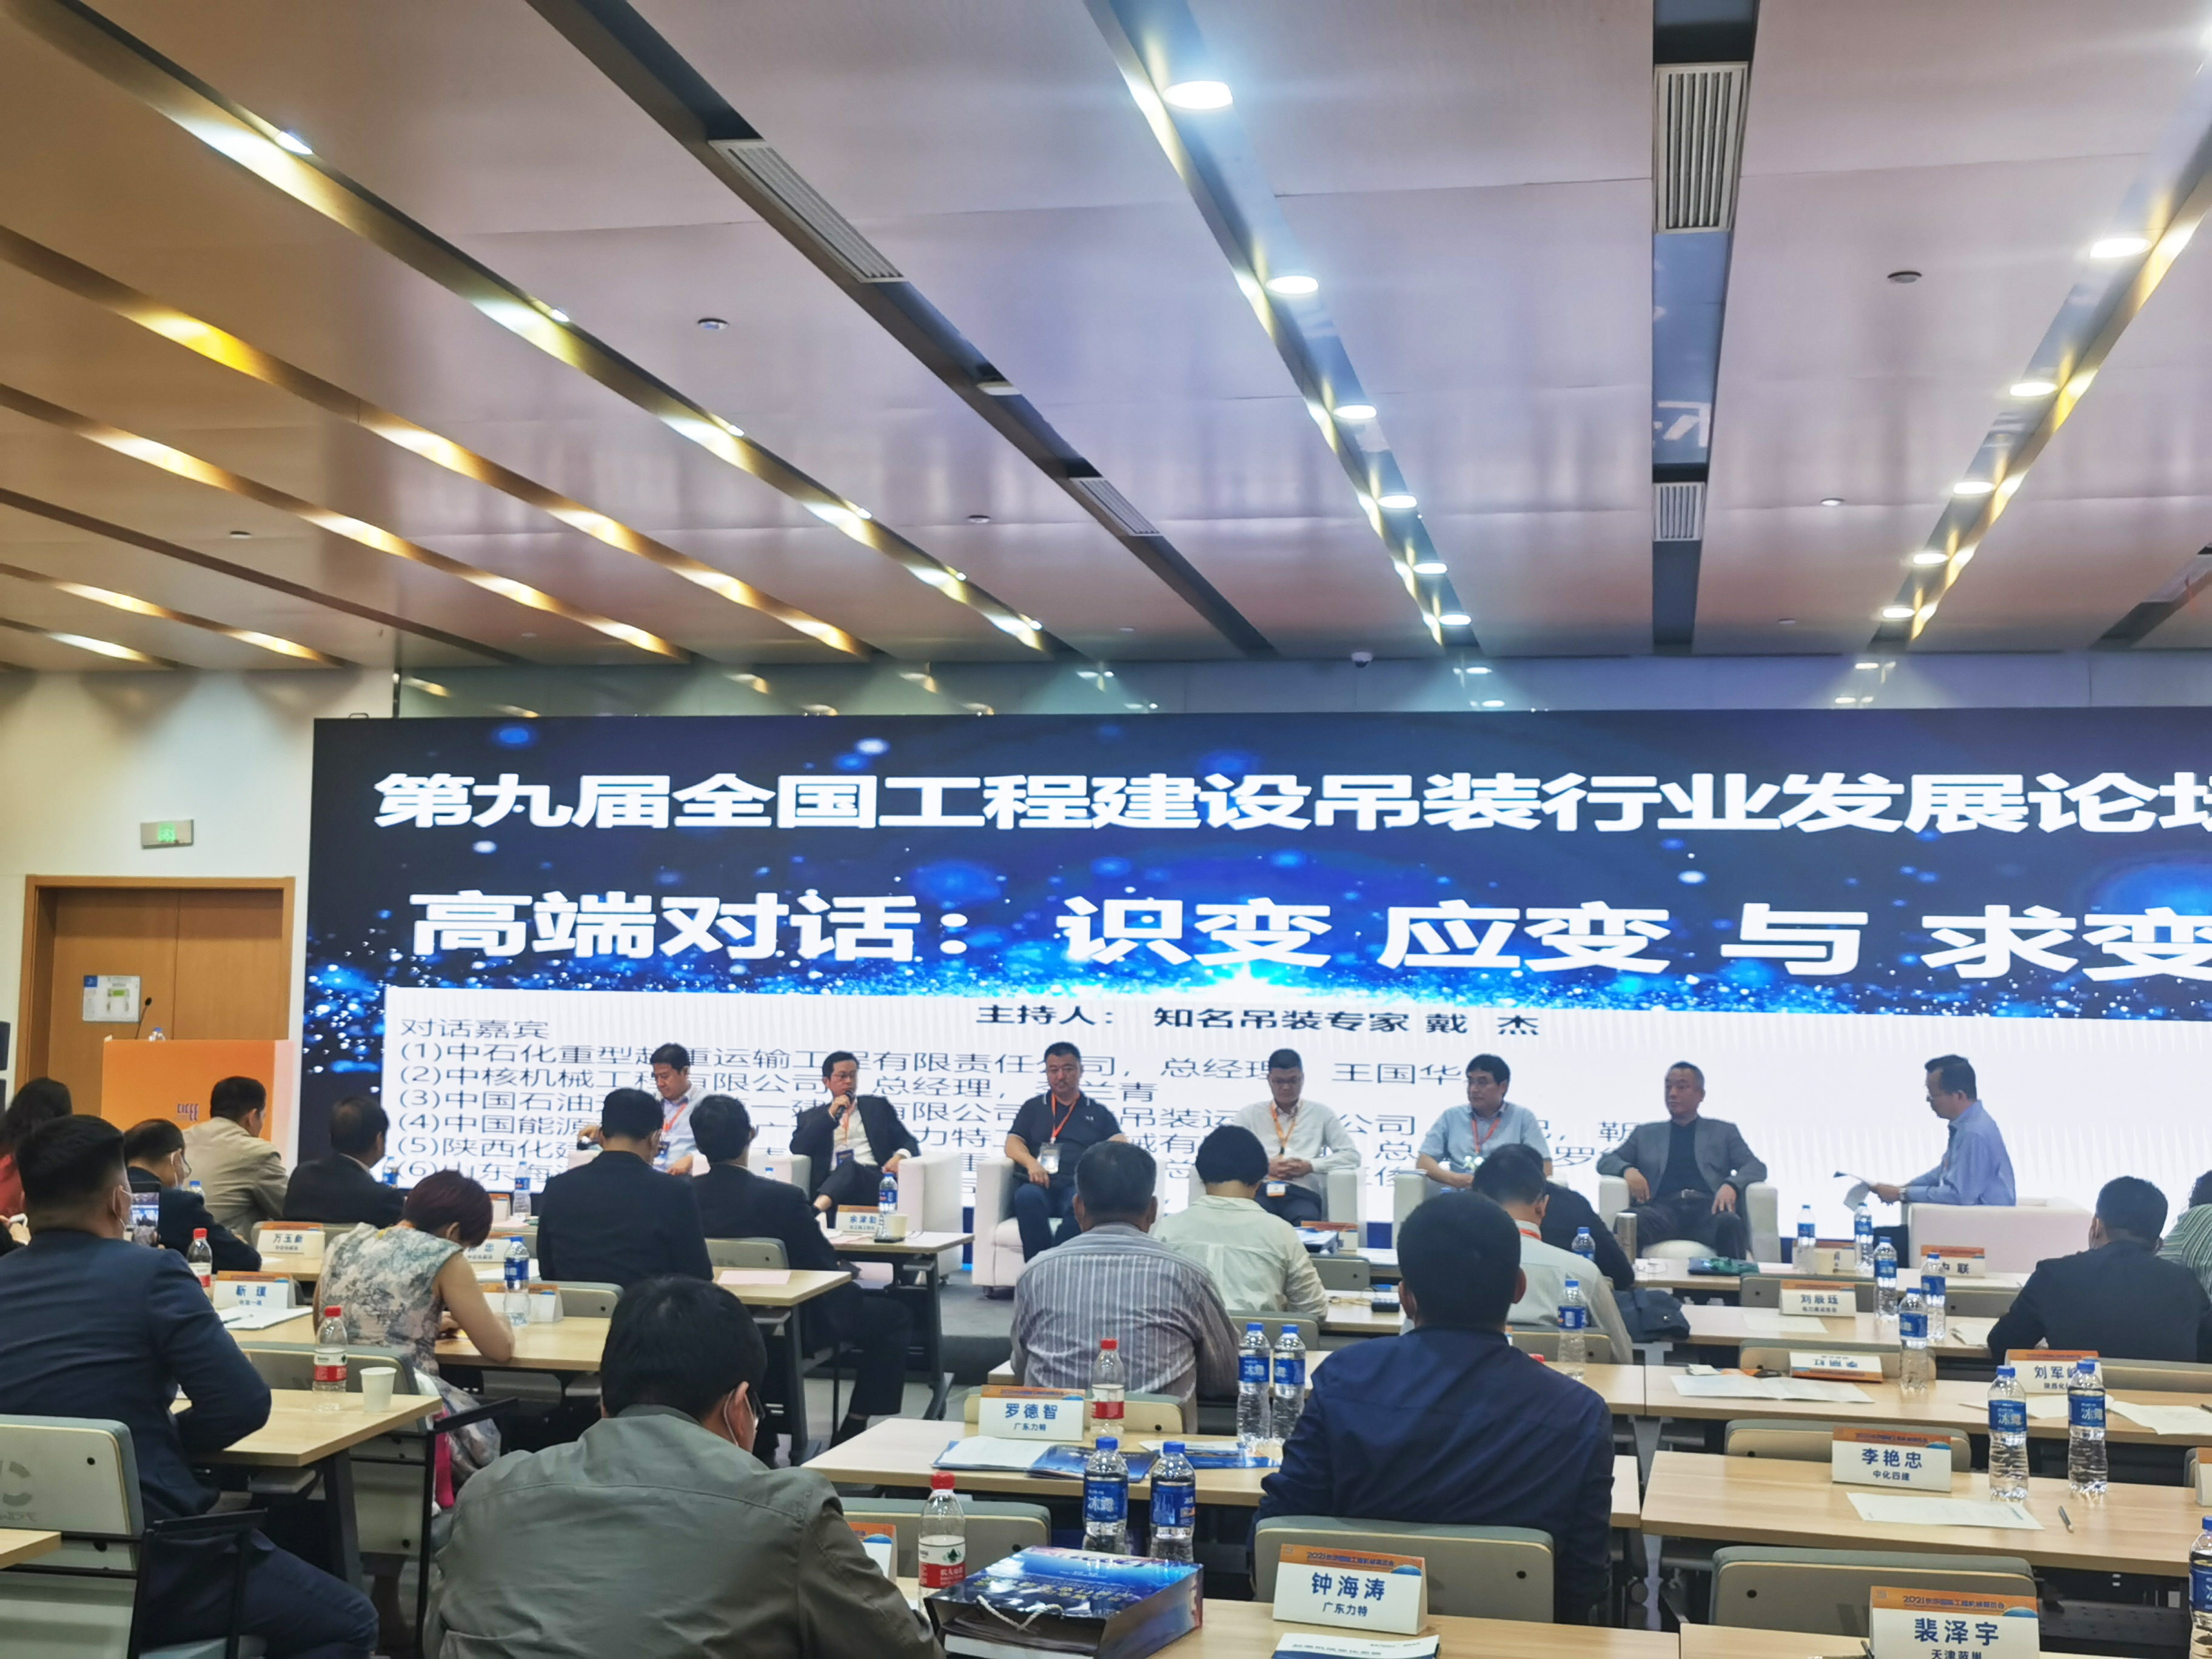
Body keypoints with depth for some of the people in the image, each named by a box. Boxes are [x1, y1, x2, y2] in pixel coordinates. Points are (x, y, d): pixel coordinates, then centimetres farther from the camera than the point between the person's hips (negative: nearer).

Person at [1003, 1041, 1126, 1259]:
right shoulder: (1033, 1108, 26)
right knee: (1027, 1196, -38)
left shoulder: (1098, 1113, 25)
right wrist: (1031, 1163, -11)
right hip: (1041, 1185, 1)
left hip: (1079, 1186, 0)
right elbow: (1013, 1143, 12)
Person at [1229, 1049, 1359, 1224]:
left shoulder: (1321, 1114, 18)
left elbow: (1352, 1155, 11)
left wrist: (1310, 1166, -4)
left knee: (1305, 1223, -38)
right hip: (1260, 1190, 0)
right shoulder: (1251, 1114, 19)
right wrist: (1265, 1167, -6)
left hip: (1302, 1193, 0)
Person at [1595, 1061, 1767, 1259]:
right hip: (1663, 1208, 0)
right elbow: (1605, 1161, 23)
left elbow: (1757, 1167, 13)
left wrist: (1731, 1185, -11)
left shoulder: (1724, 1132, 25)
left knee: (1730, 1223, -37)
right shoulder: (1645, 1133, 28)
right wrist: (1628, 1170, -3)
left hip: (1707, 1208, 0)